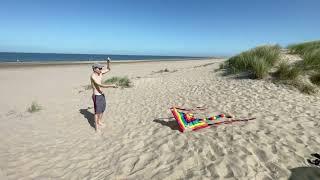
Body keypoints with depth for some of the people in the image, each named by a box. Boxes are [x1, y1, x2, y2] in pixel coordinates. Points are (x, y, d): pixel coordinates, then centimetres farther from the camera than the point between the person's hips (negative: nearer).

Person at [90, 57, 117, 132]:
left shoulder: (100, 73, 2)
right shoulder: (93, 76, -22)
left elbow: (108, 69, 15)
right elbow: (101, 85, -32)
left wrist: (108, 62, -2)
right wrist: (111, 85, -36)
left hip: (101, 95, 8)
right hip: (96, 96, -8)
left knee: (102, 110, 21)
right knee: (97, 111, 0)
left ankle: (100, 122, 40)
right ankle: (97, 127, 12)